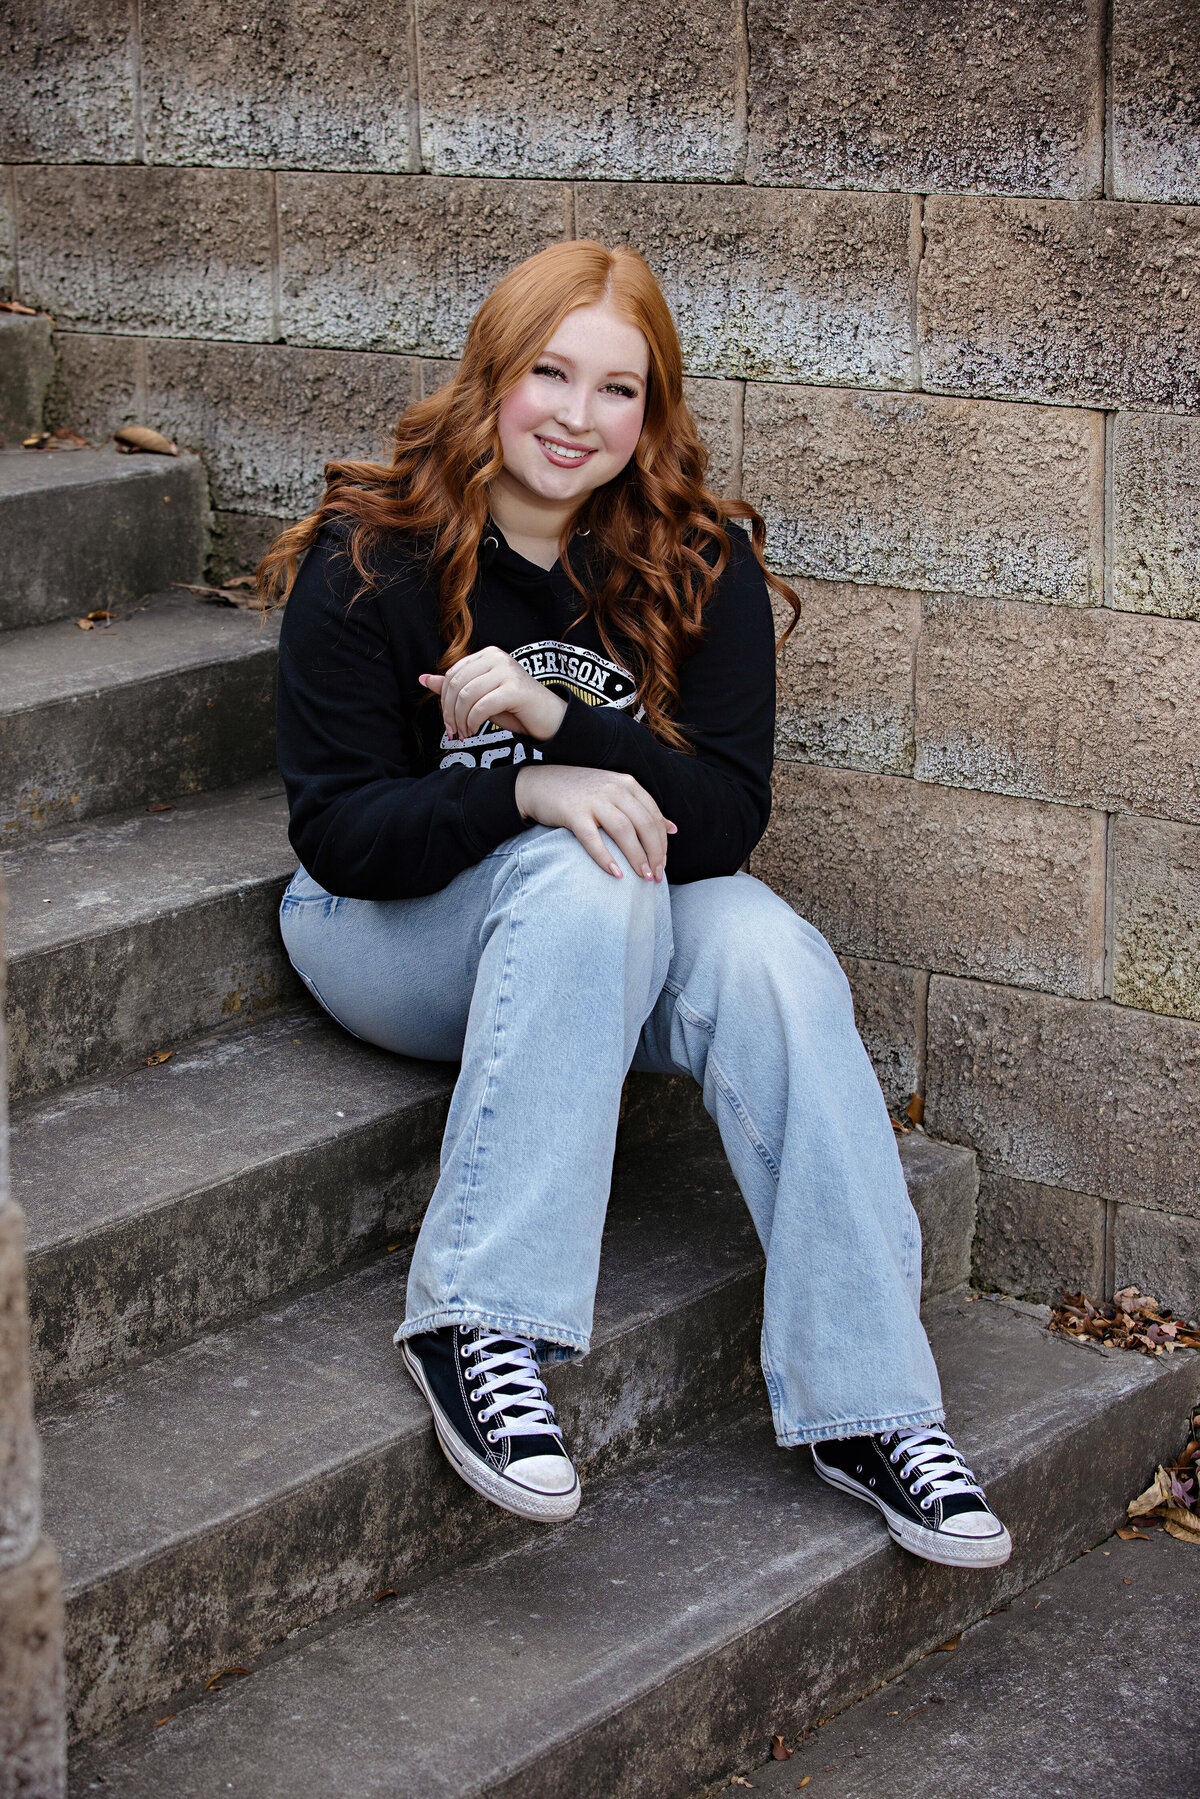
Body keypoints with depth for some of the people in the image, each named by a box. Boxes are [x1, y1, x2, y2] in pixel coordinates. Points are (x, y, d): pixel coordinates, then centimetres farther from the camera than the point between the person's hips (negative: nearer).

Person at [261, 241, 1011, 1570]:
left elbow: (728, 813, -13)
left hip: (623, 923, 3)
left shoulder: (701, 565, -6)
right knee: (589, 883, -35)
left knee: (772, 955, -29)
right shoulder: (368, 561, -12)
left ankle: (866, 1405, -27)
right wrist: (530, 792, -32)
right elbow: (336, 829, -16)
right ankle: (479, 1327, -37)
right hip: (395, 919, -3)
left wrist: (561, 720, -28)